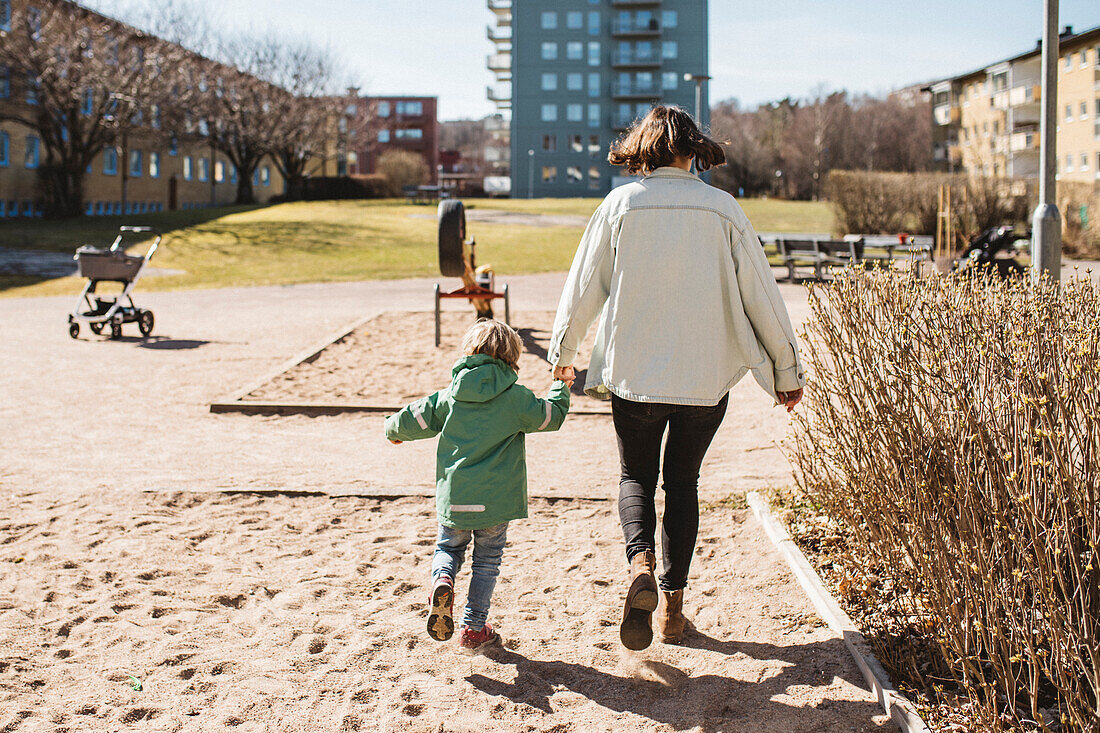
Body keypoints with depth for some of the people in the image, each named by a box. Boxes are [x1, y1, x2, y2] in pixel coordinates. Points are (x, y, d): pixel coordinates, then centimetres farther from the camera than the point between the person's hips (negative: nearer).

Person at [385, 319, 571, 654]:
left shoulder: (449, 396, 1)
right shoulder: (517, 398, -5)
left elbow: (414, 420, 7)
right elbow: (552, 416, 5)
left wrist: (393, 430, 30)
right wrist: (560, 389, 25)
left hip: (453, 499, 1)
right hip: (496, 500, -1)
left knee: (448, 547, 22)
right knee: (487, 561, 13)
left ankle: (442, 579, -9)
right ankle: (473, 628, 16)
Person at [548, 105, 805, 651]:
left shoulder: (620, 204, -4)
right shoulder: (722, 208, -4)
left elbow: (583, 286, 2)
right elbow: (760, 294, -1)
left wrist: (562, 351, 18)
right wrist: (786, 371, 9)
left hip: (634, 375, -1)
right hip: (706, 377, 1)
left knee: (636, 476, 16)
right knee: (683, 482, 17)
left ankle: (640, 564, -12)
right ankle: (672, 605, 17)